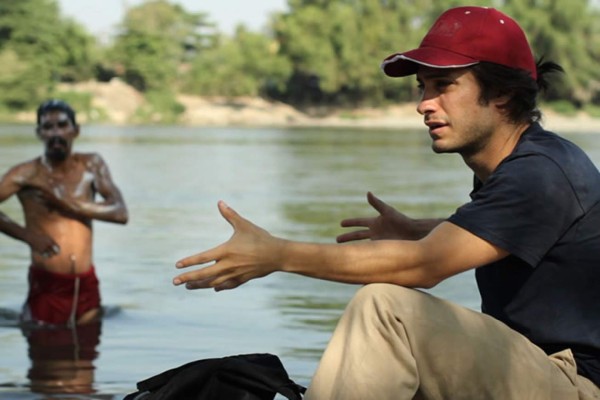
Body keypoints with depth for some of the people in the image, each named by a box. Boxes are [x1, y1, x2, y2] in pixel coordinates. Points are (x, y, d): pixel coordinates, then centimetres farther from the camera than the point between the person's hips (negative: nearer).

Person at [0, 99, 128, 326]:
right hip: (47, 285, -3)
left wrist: (67, 204, -14)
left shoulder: (92, 165, 4)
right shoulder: (27, 174, -6)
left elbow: (120, 213, -5)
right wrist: (25, 233, -20)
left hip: (87, 284, 3)